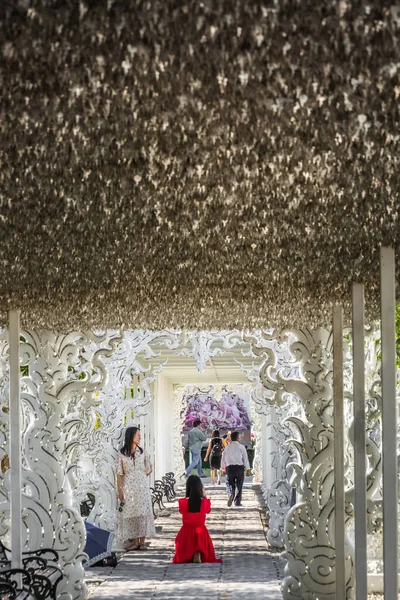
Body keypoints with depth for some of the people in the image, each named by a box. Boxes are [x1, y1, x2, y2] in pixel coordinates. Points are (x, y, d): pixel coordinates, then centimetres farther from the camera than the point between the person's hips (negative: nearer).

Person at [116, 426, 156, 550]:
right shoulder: (122, 453, -1)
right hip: (129, 486, -1)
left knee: (143, 512, -1)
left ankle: (142, 542, 2)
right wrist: (119, 490, -5)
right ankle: (135, 541, 4)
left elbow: (149, 469, 15)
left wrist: (141, 478, 5)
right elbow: (119, 473, -1)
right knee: (131, 513, -1)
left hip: (142, 485, 1)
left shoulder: (142, 452, 5)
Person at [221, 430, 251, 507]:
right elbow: (245, 458, -4)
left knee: (231, 484, 12)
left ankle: (231, 494, -18)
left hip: (229, 467, 3)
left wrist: (223, 469, 24)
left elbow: (223, 459, 12)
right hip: (239, 467, -3)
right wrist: (248, 469, 1)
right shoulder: (241, 447, -3)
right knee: (239, 485, 6)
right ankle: (237, 501, 5)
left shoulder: (227, 447, 7)